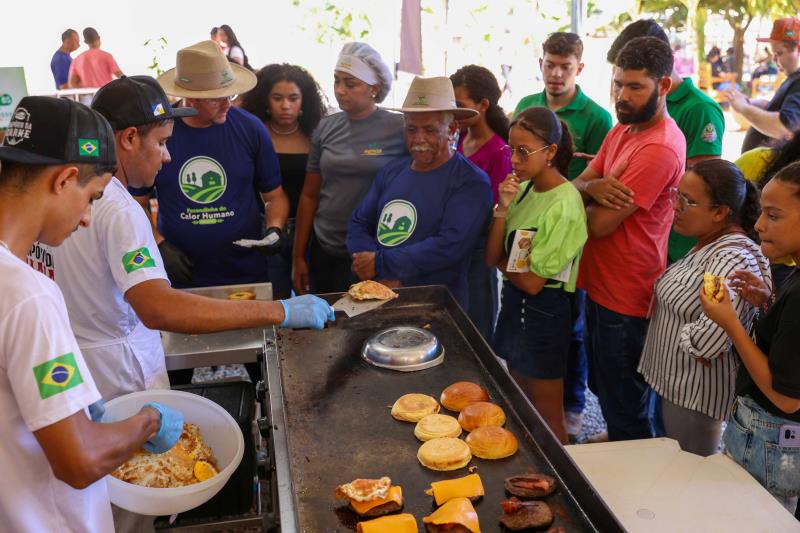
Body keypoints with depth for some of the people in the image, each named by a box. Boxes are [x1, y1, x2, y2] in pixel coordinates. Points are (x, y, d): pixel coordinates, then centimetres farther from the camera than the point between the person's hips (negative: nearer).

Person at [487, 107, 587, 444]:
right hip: (514, 300, 8)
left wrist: (503, 261, -3)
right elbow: (492, 257, -3)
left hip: (544, 309, -8)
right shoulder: (521, 189, 1)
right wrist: (502, 209, -14)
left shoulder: (564, 204, -21)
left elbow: (533, 281, -20)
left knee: (547, 417, 8)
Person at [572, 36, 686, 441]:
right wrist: (593, 186, -19)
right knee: (603, 388, 26)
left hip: (625, 301, -10)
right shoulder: (622, 129, 8)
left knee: (623, 411, 8)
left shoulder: (659, 149, -24)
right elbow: (577, 184, 5)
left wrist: (591, 198, -2)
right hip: (600, 286, 10)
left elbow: (599, 224, -24)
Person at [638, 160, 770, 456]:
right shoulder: (709, 244, 5)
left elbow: (711, 337, -36)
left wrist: (688, 342, -17)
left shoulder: (732, 259, -26)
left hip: (696, 392, -9)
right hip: (679, 381, 9)